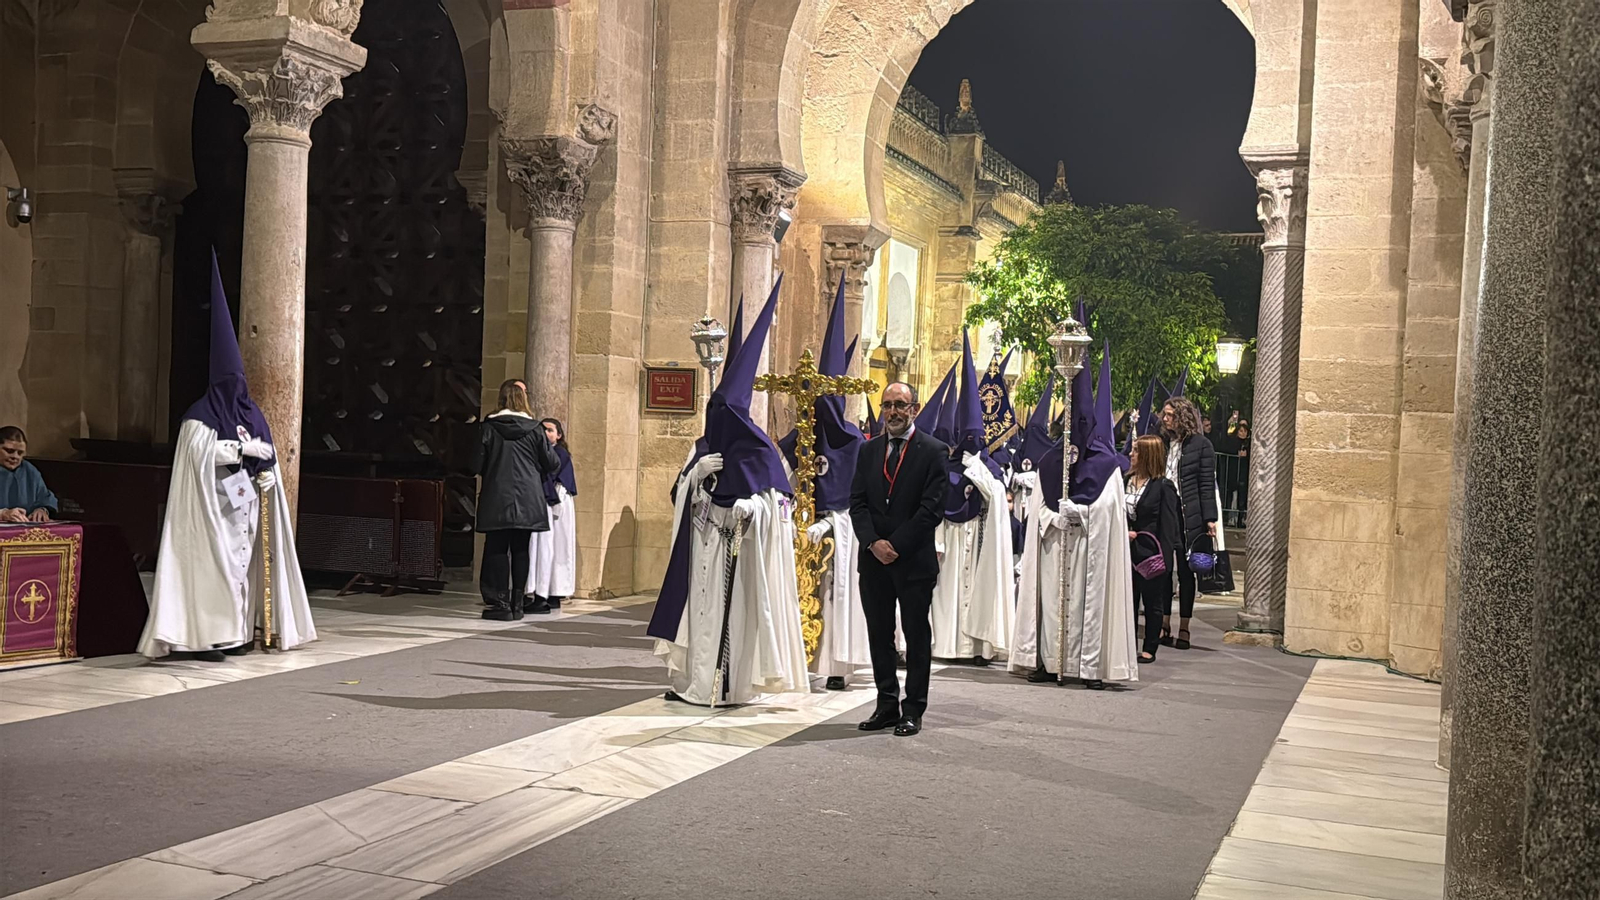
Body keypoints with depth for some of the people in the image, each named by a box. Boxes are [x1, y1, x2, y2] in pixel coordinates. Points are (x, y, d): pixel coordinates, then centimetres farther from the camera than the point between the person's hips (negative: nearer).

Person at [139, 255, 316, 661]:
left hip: (246, 502, 6)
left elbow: (267, 452, 11)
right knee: (213, 563, -10)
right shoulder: (202, 412, -4)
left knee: (242, 562, 6)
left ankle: (236, 632, 10)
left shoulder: (250, 411, 14)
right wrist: (242, 449, -16)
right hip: (214, 502, -6)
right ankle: (203, 636, -11)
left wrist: (266, 473, -9)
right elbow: (200, 450, -18)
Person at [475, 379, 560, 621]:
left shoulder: (490, 427, -4)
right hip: (527, 500, 1)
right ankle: (517, 603, 9)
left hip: (497, 499, -1)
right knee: (520, 550, 8)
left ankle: (500, 603, 1)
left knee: (497, 549, 4)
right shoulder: (534, 429, -1)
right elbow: (551, 464, 1)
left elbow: (477, 464, -3)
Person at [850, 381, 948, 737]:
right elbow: (857, 503, 6)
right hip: (874, 560, 5)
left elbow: (932, 509, -11)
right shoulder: (868, 451, 11)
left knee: (917, 637, 3)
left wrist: (895, 545, -14)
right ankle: (887, 706, 18)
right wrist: (873, 543, -11)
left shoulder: (933, 452, -4)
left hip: (914, 560, -5)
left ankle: (913, 710, 11)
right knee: (879, 635, 9)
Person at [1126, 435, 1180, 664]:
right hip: (1128, 551, 5)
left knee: (1152, 602, 6)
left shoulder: (1163, 487, -8)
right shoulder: (1127, 481, 7)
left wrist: (1164, 556, -13)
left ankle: (1149, 649, 15)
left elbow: (1168, 525, -9)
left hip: (1151, 553, -5)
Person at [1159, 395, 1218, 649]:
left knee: (1186, 571, 2)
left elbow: (1207, 484, -3)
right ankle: (1164, 626, 12)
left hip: (1189, 517, -4)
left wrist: (1210, 519, -9)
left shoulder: (1201, 445, -1)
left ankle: (1184, 629, 9)